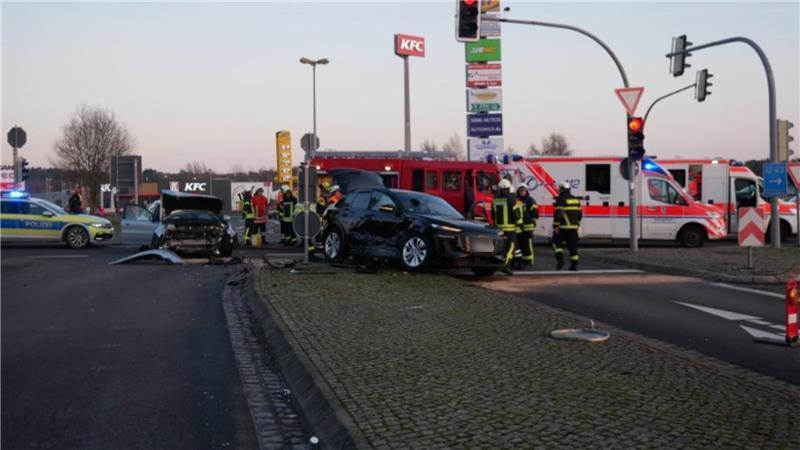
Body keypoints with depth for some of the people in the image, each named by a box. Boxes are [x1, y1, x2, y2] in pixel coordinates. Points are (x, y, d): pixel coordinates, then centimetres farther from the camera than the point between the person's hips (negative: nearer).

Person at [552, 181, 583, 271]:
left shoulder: (561, 199, -10)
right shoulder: (576, 199, 13)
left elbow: (558, 214, -17)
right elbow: (580, 214, 16)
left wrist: (555, 226, -13)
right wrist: (577, 224, 23)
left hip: (563, 227, -6)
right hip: (573, 227, 6)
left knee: (557, 242, 6)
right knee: (573, 246, 8)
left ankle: (560, 260, -9)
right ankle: (574, 264, 7)